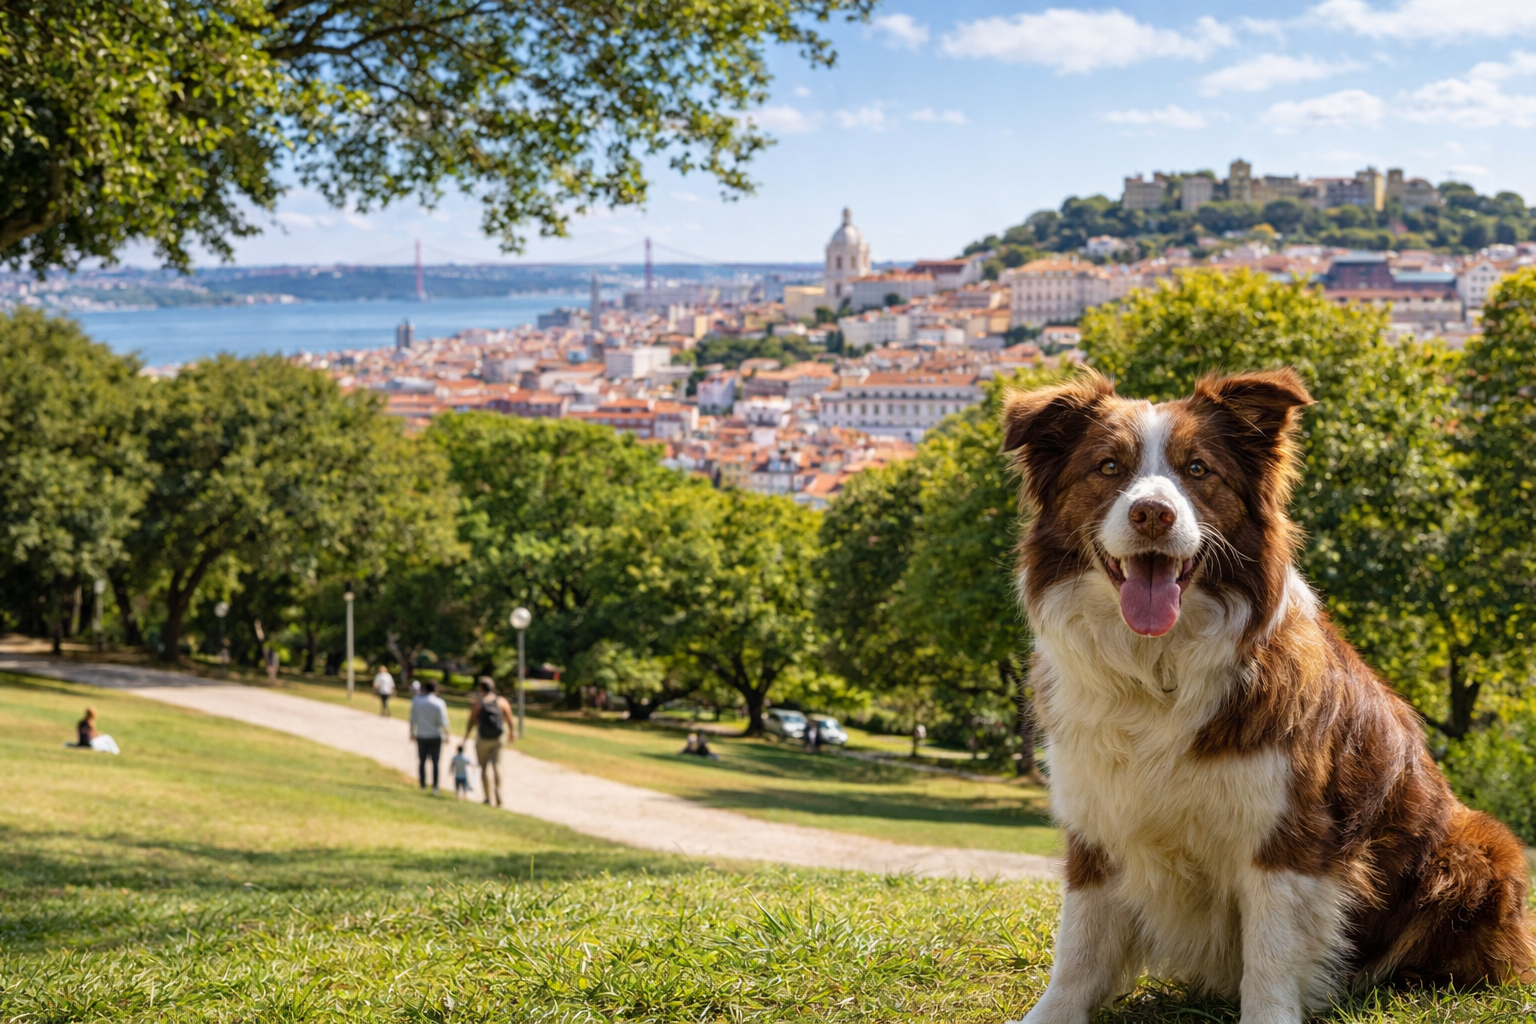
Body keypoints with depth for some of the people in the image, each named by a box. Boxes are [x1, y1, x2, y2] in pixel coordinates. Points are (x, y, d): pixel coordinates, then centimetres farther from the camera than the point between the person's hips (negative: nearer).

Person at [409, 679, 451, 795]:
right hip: (435, 736, -2)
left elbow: (413, 720, -3)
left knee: (422, 760, 13)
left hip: (421, 736, 2)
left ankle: (423, 785, 16)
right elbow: (442, 721, -12)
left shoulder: (416, 701, -6)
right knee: (435, 761, 4)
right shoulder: (439, 703, -13)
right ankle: (435, 786, -1)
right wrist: (448, 732, 5)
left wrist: (412, 733, 11)